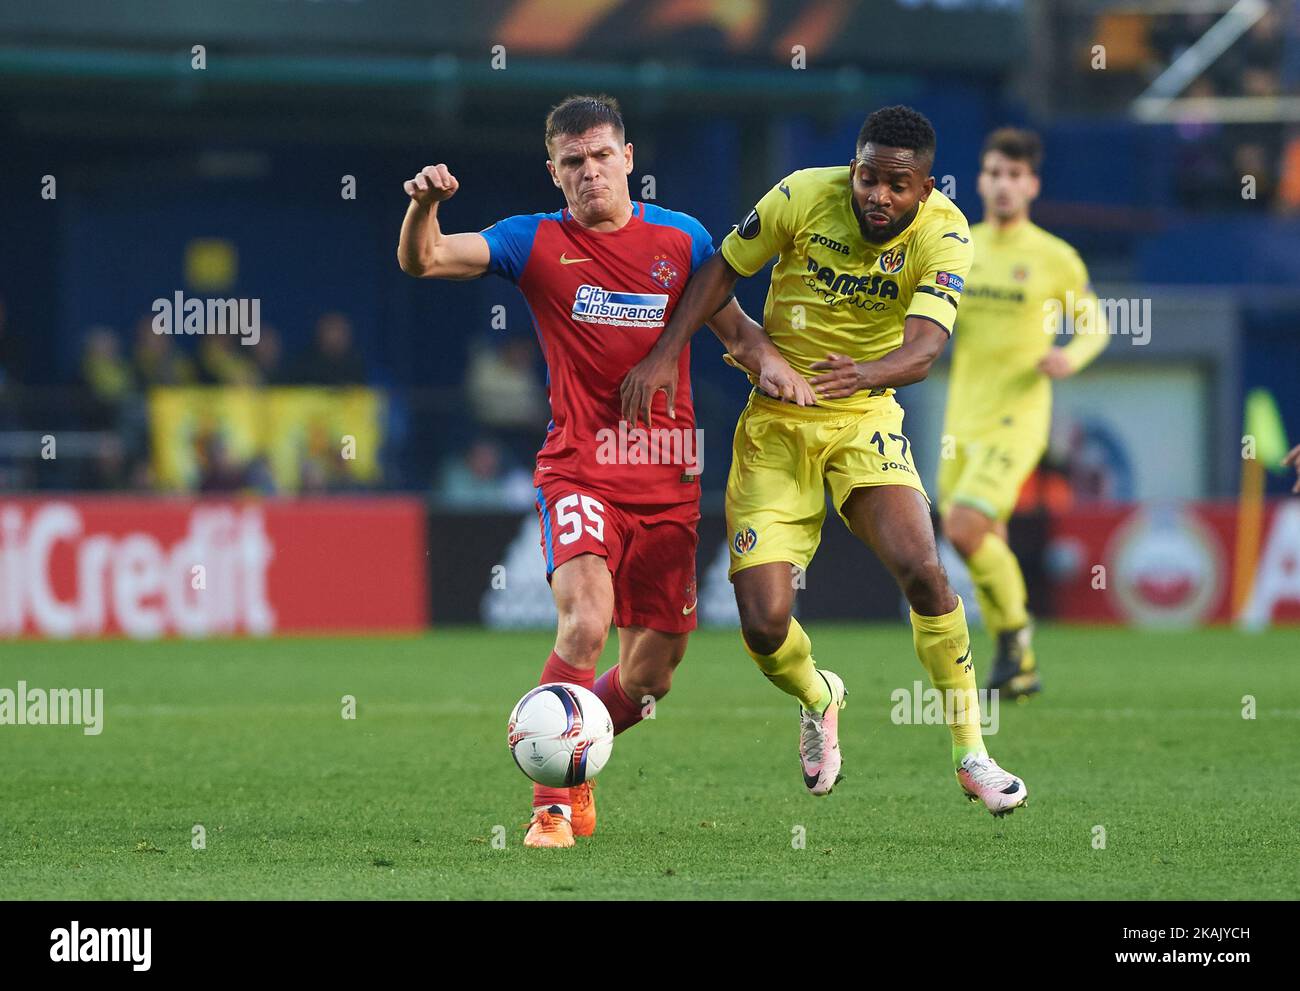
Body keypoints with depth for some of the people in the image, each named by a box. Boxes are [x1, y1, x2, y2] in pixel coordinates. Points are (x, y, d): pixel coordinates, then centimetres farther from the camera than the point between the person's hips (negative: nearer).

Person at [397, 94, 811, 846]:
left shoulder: (682, 239, 7)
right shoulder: (537, 243, 0)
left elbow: (734, 326, 17)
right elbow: (422, 261, -10)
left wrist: (769, 360, -6)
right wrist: (424, 205, -31)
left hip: (668, 482, 3)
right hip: (578, 469, -3)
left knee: (651, 673, 6)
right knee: (587, 622, -28)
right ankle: (553, 804, -18)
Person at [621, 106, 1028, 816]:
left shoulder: (942, 233, -16)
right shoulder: (804, 196, -16)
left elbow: (923, 350, -29)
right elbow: (723, 270, -1)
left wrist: (868, 372, -50)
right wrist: (664, 354, -11)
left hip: (865, 418, 0)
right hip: (775, 422, 0)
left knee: (922, 572, -22)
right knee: (764, 626, -9)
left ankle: (971, 757, -5)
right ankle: (819, 698, 28)